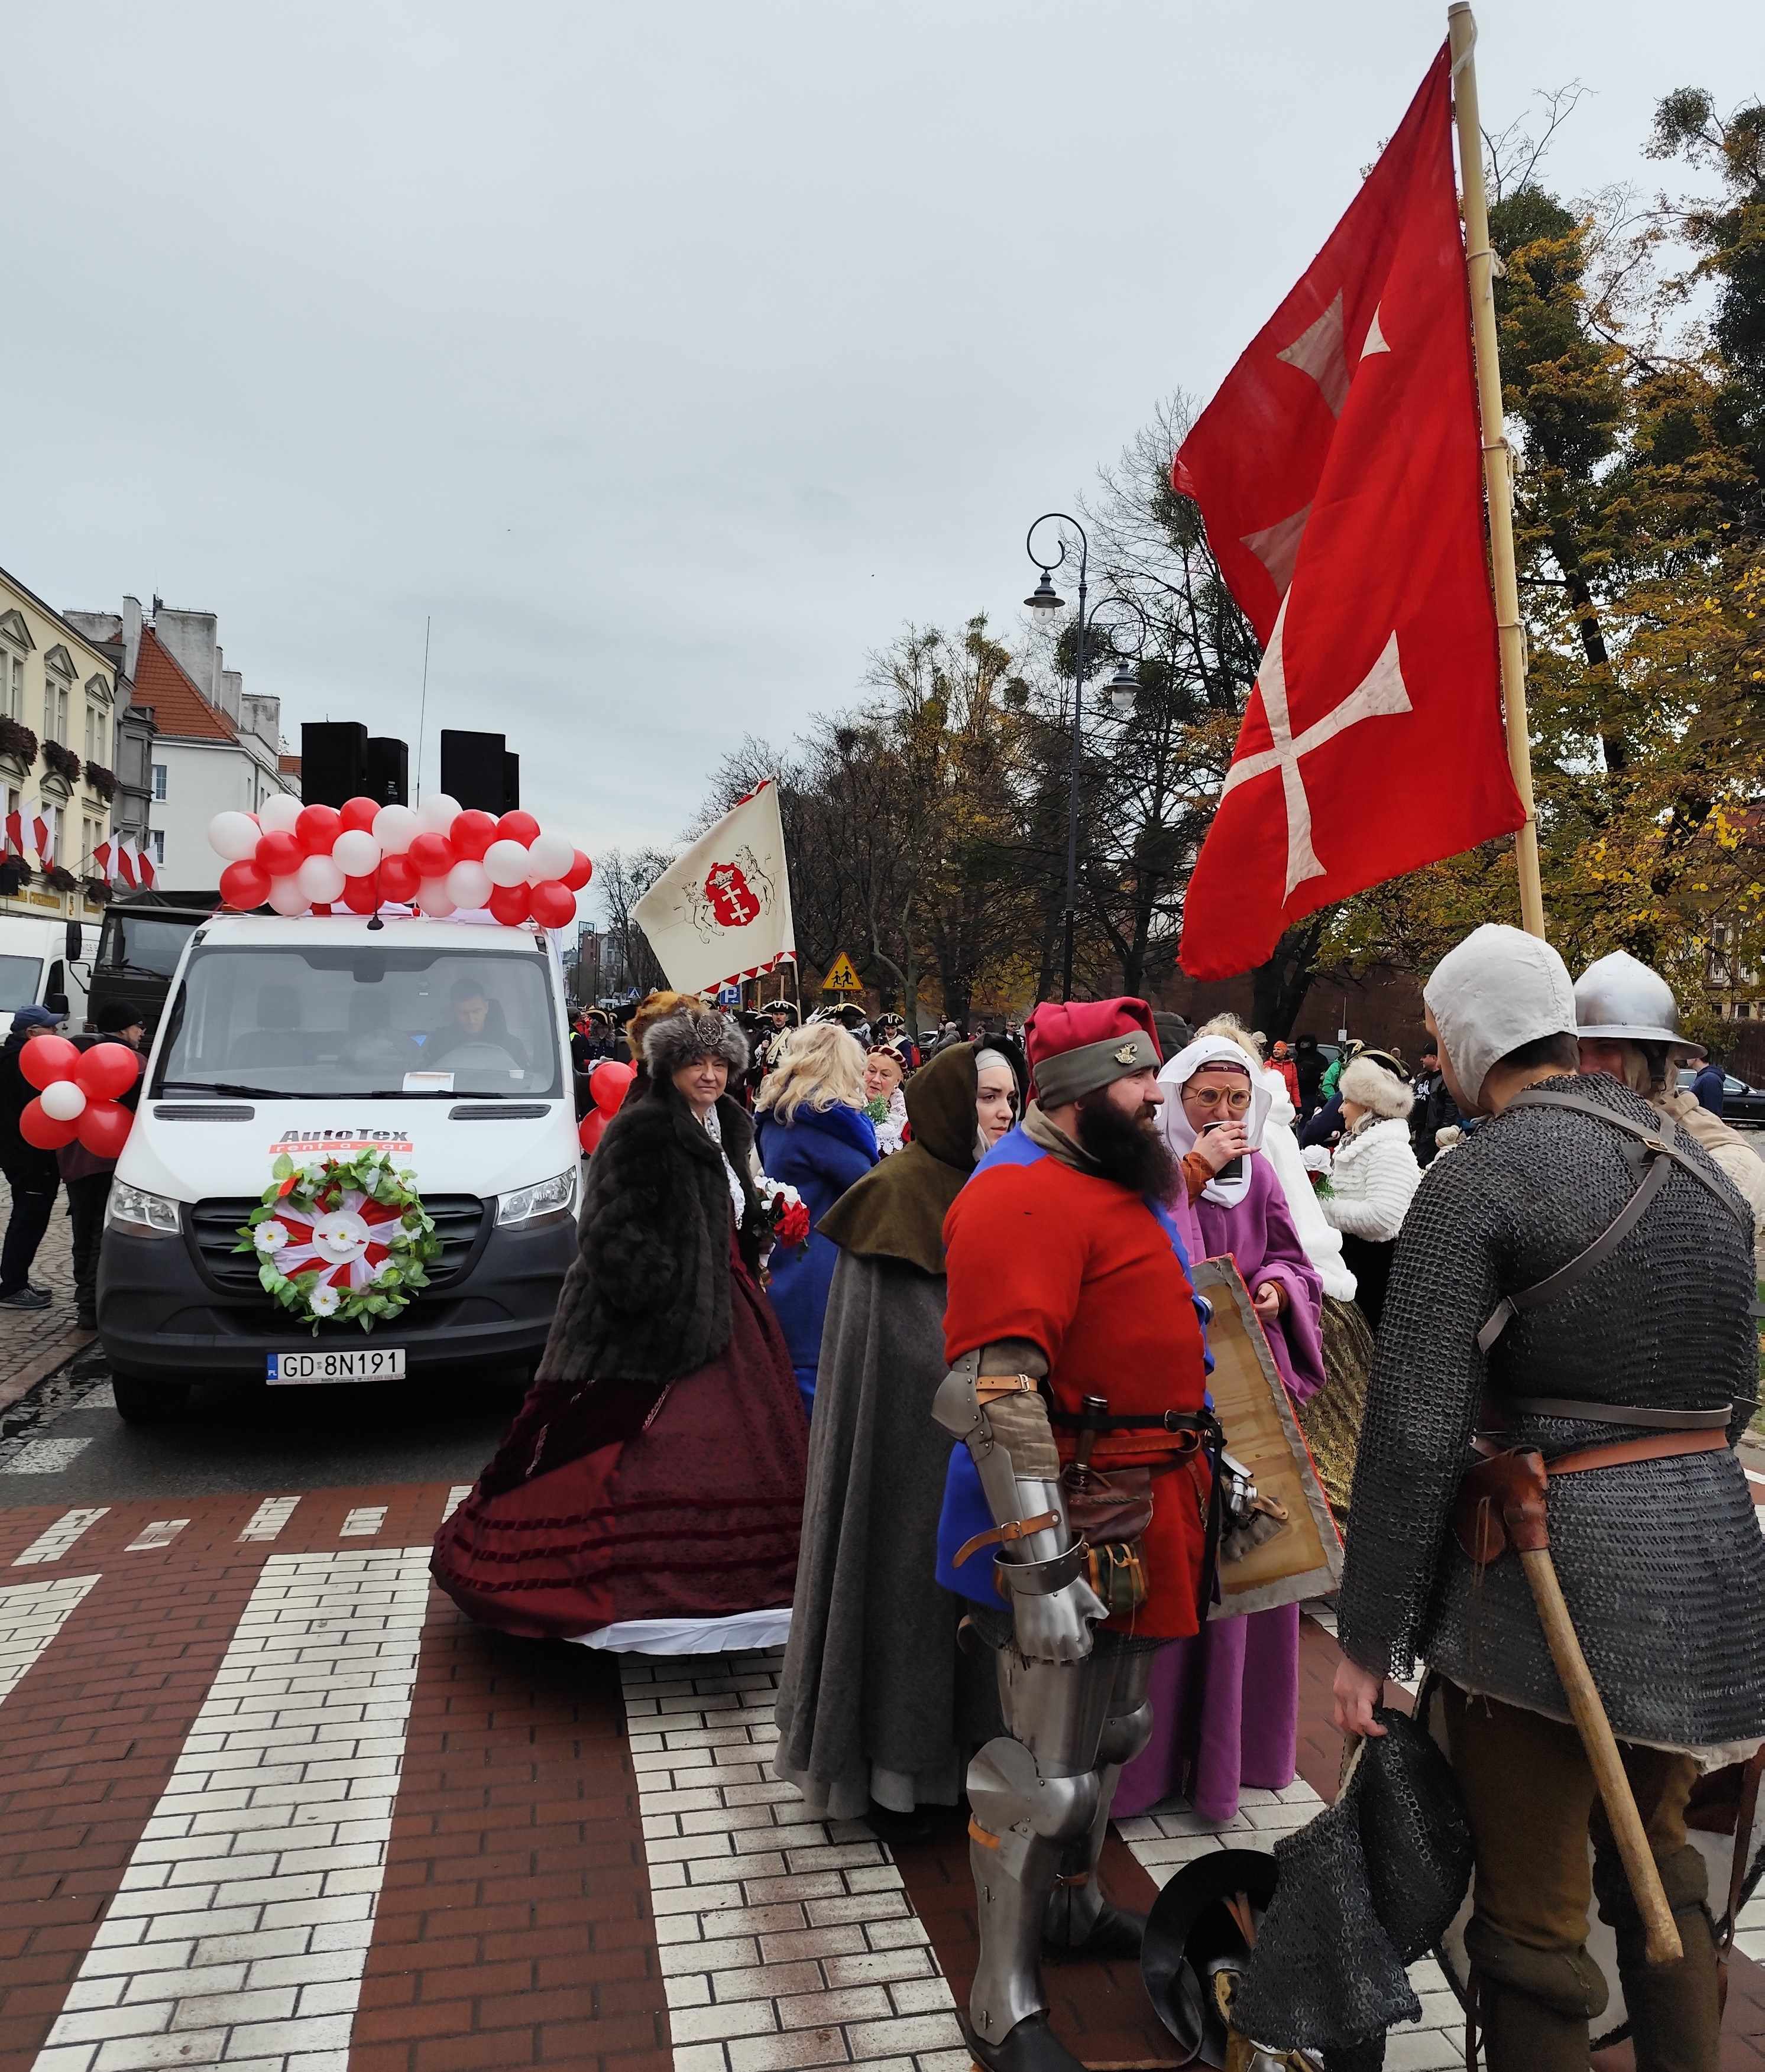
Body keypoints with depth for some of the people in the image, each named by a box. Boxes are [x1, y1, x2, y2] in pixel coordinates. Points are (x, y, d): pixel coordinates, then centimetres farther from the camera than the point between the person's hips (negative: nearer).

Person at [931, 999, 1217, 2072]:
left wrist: (1208, 1461, 25)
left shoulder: (1118, 1180, 12)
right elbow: (998, 1396, -29)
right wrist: (1041, 1569, -29)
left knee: (1109, 1733, 25)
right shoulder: (1024, 1196, -22)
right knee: (1046, 1767, 3)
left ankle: (1071, 1902, 47)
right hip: (1068, 1524, -10)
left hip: (1139, 1513, 10)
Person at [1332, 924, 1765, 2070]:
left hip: (1558, 1562, -7)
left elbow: (1416, 1431, -18)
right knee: (1657, 1857, 27)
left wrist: (1369, 1638, -11)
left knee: (1535, 1910, 9)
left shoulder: (1475, 1180, -15)